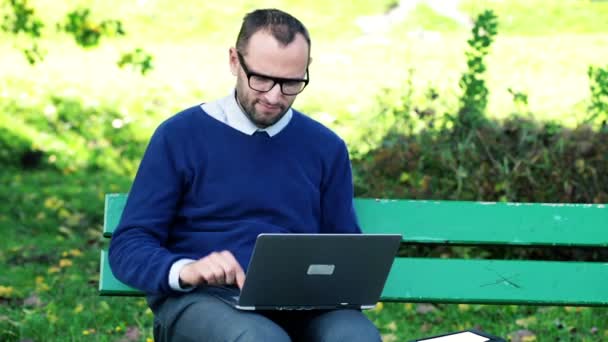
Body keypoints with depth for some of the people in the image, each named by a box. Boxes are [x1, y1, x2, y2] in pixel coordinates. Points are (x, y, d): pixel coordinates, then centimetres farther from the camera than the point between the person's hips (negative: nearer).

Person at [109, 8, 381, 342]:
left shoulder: (327, 148, 15)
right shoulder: (181, 135, 4)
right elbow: (128, 246, 2)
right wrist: (184, 270, -20)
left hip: (298, 302, 3)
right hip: (200, 301, -2)